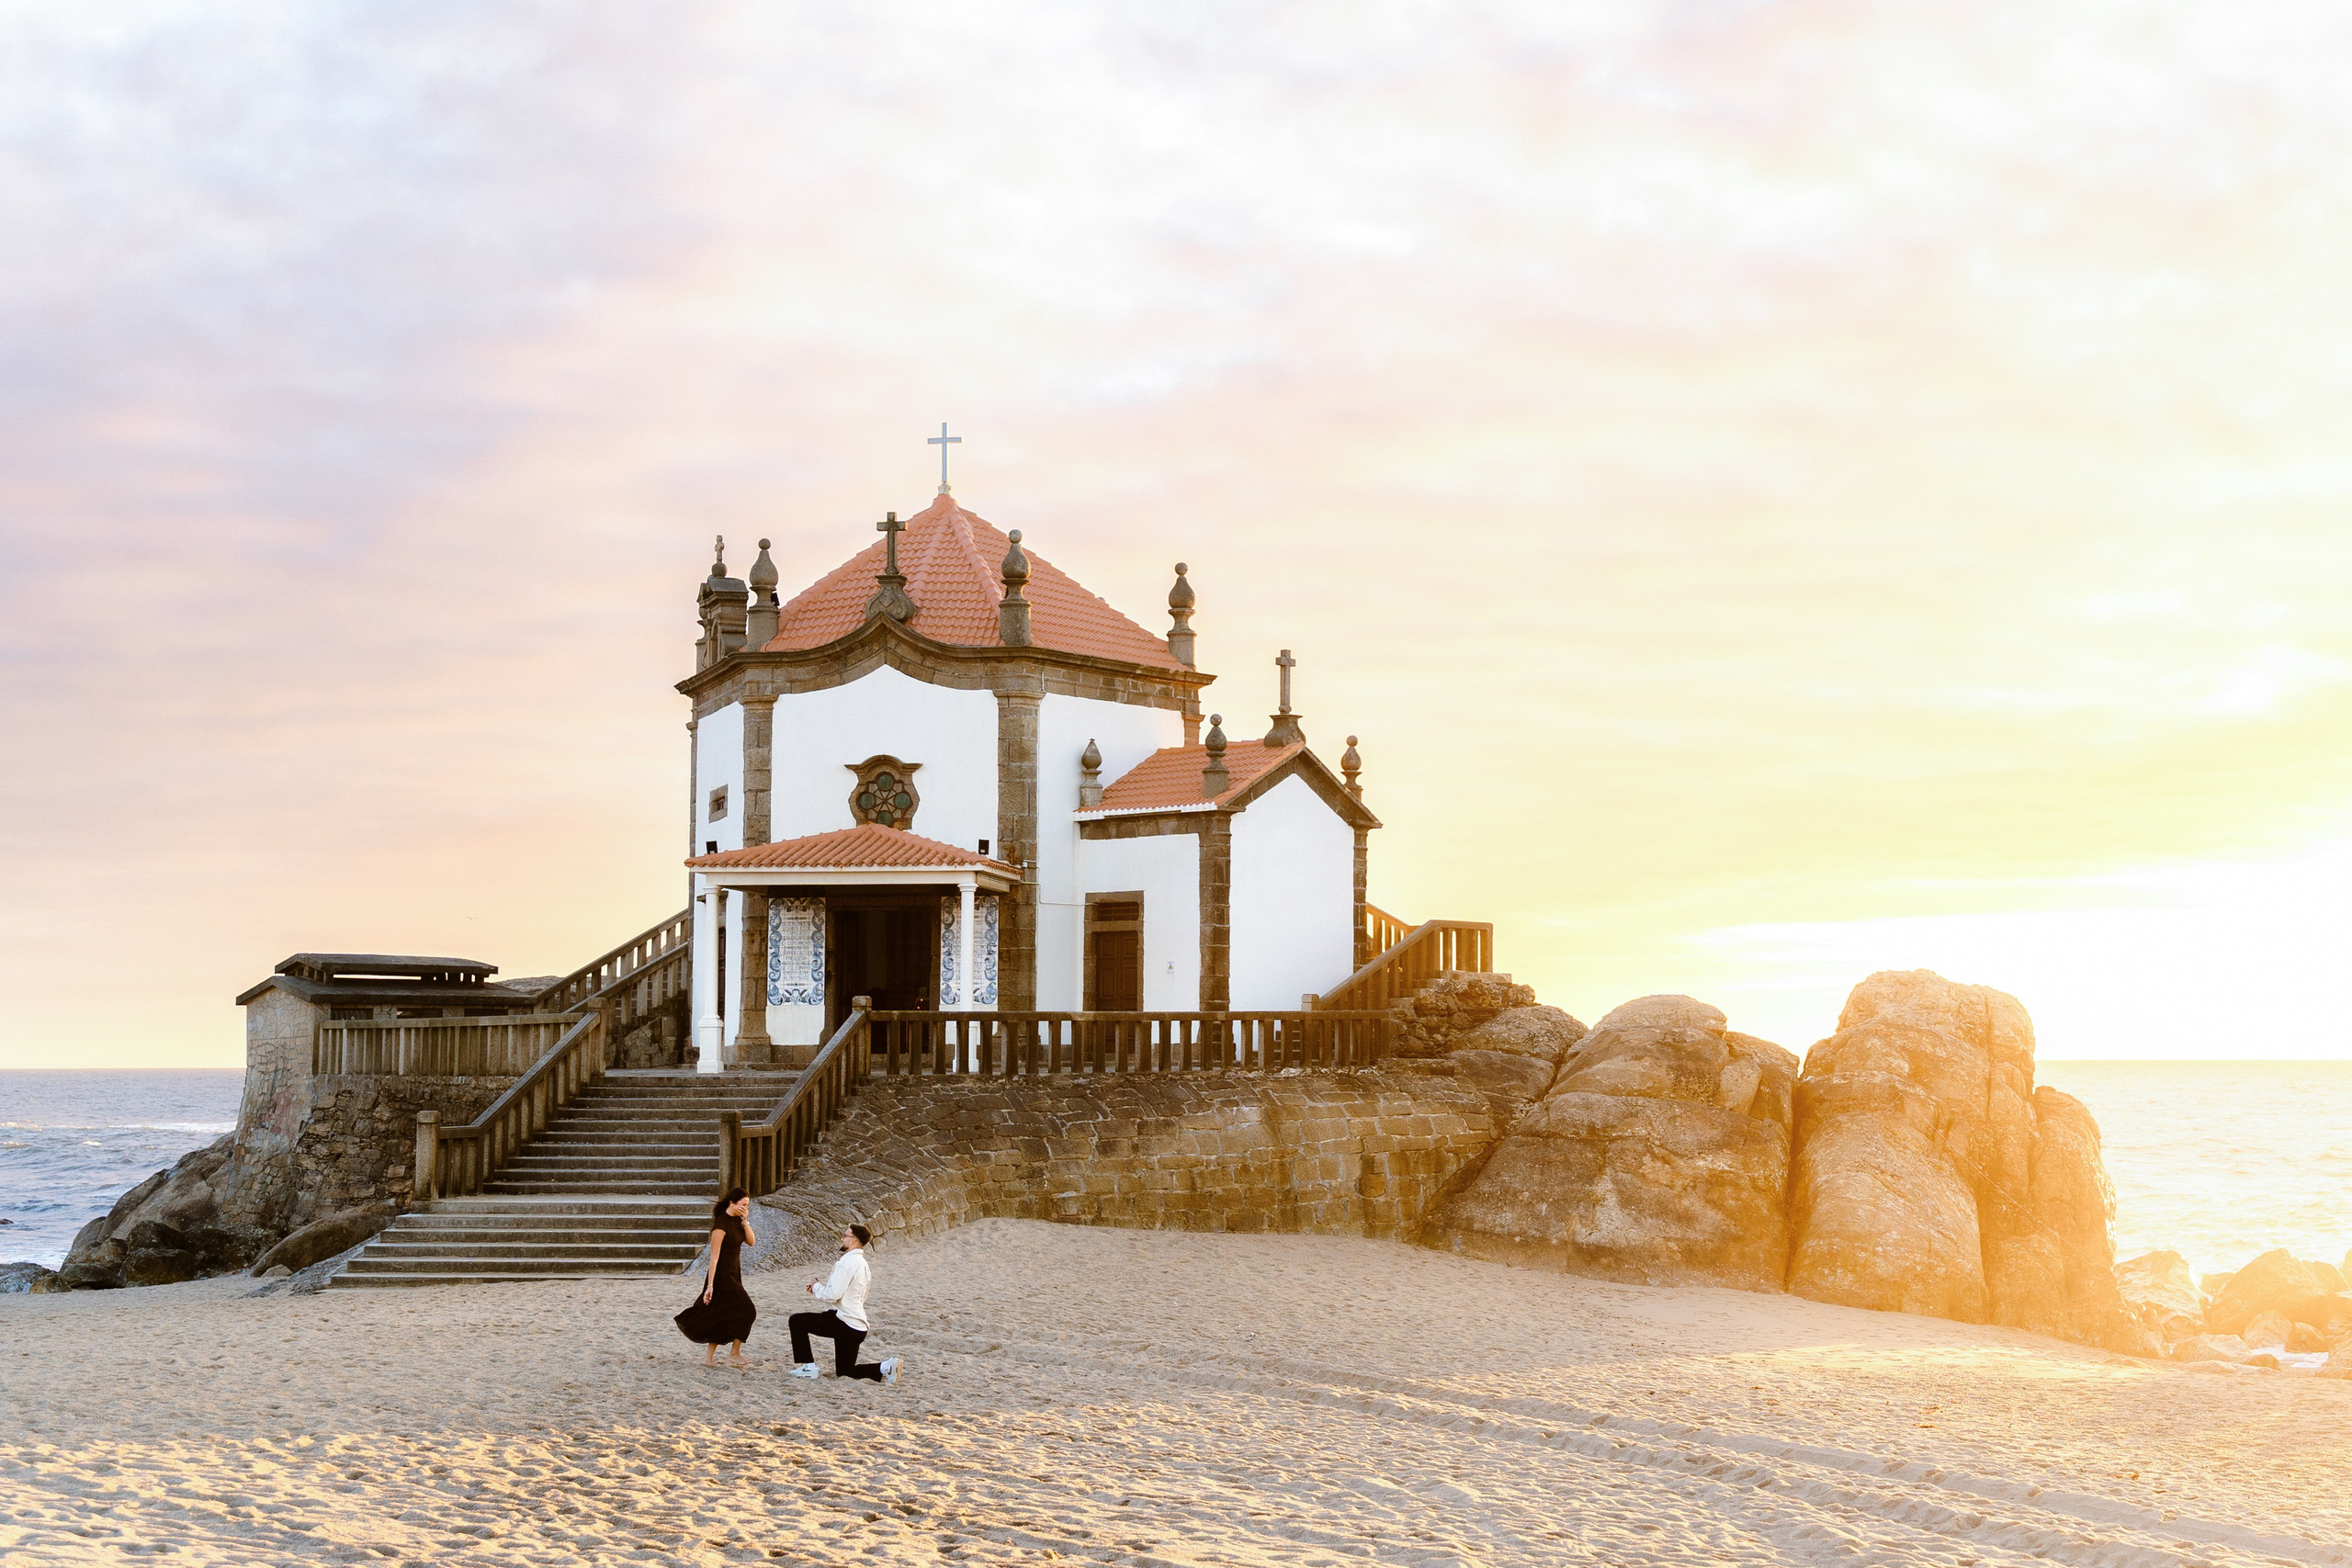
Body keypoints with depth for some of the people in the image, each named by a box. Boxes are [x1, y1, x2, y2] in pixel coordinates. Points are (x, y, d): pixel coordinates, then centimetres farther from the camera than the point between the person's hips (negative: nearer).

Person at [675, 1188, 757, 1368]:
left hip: (733, 1275, 9)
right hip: (722, 1276, -9)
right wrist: (710, 1285, -21)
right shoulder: (721, 1224, -19)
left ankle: (709, 1358, 17)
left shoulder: (737, 1221, 7)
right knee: (746, 1311, -8)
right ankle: (734, 1354, 2)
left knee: (722, 1318, 11)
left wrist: (745, 1221, -10)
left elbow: (751, 1242, 2)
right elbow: (714, 1256, -20)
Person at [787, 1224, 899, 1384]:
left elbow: (833, 1294, -20)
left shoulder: (847, 1262, -15)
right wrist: (820, 1287, 13)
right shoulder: (863, 1264, 16)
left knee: (796, 1321, 5)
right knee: (844, 1372, 17)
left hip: (843, 1323, -9)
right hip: (857, 1327, 9)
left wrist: (816, 1286, -1)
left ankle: (808, 1366, 4)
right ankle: (886, 1367, -1)